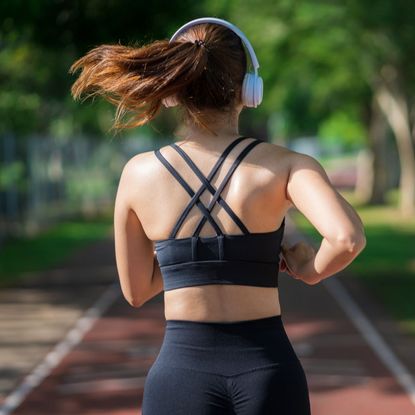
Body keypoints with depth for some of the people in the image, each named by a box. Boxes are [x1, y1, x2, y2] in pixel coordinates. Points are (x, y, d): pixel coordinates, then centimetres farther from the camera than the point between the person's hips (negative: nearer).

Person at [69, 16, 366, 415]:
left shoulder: (139, 173, -1)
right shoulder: (284, 166, -6)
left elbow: (136, 290, 8)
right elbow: (347, 238, -22)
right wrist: (312, 270, -2)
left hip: (181, 371, 1)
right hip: (268, 369, 0)